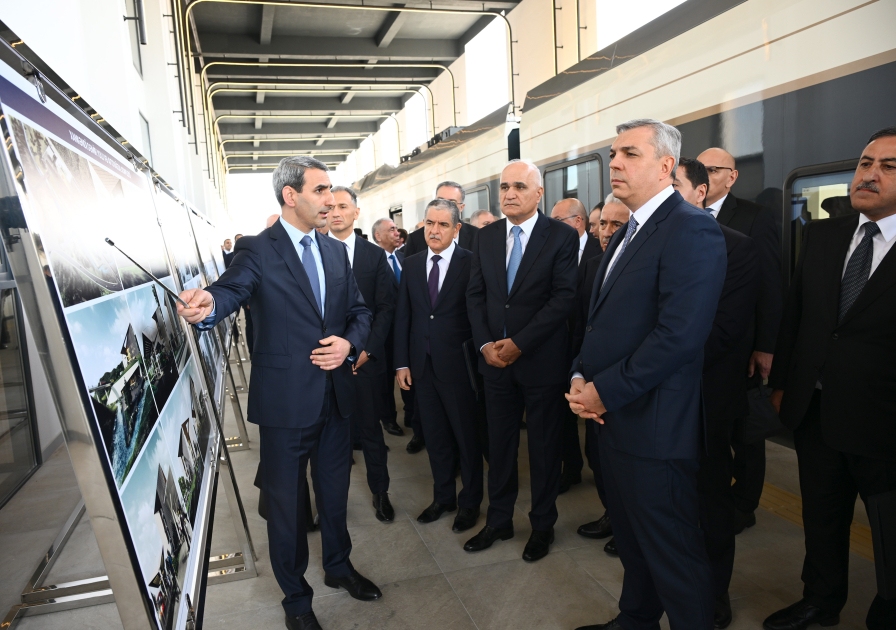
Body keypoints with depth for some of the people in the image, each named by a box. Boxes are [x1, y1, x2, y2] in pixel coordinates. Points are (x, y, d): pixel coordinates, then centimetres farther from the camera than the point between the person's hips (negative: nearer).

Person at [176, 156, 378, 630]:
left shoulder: (336, 251, 7)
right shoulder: (257, 250, -10)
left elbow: (359, 311, 10)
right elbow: (232, 289, -28)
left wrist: (350, 343, -11)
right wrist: (207, 305, -51)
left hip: (335, 395, 5)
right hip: (285, 400, -5)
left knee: (335, 492, 22)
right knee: (286, 502, 12)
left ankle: (338, 567, 47)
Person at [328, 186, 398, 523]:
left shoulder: (375, 255, 5)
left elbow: (386, 307, 3)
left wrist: (367, 349, -6)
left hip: (364, 357, 1)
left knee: (369, 427, 8)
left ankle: (380, 491, 24)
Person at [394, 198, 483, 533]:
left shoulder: (471, 263, -8)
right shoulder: (411, 264, 7)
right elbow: (402, 315, 7)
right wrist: (402, 362, 3)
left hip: (458, 364, -4)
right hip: (422, 364, 5)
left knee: (467, 436, 10)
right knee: (435, 436, 16)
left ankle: (470, 501, 28)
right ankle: (443, 497, 33)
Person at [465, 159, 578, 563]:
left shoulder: (562, 237, -6)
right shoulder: (486, 237, 7)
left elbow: (564, 297, -13)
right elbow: (475, 294, 7)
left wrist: (519, 343, -17)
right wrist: (485, 344, -7)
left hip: (541, 359, -4)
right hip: (494, 359, 4)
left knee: (544, 446, 10)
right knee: (499, 444, 13)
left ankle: (542, 525, 28)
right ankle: (498, 521, 29)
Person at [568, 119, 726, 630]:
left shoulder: (692, 230, -16)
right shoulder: (627, 234, 15)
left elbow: (678, 334, -25)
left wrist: (605, 391, -18)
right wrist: (581, 377, 1)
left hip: (654, 428, -9)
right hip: (613, 417, 9)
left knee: (674, 554, 6)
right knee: (632, 541, 25)